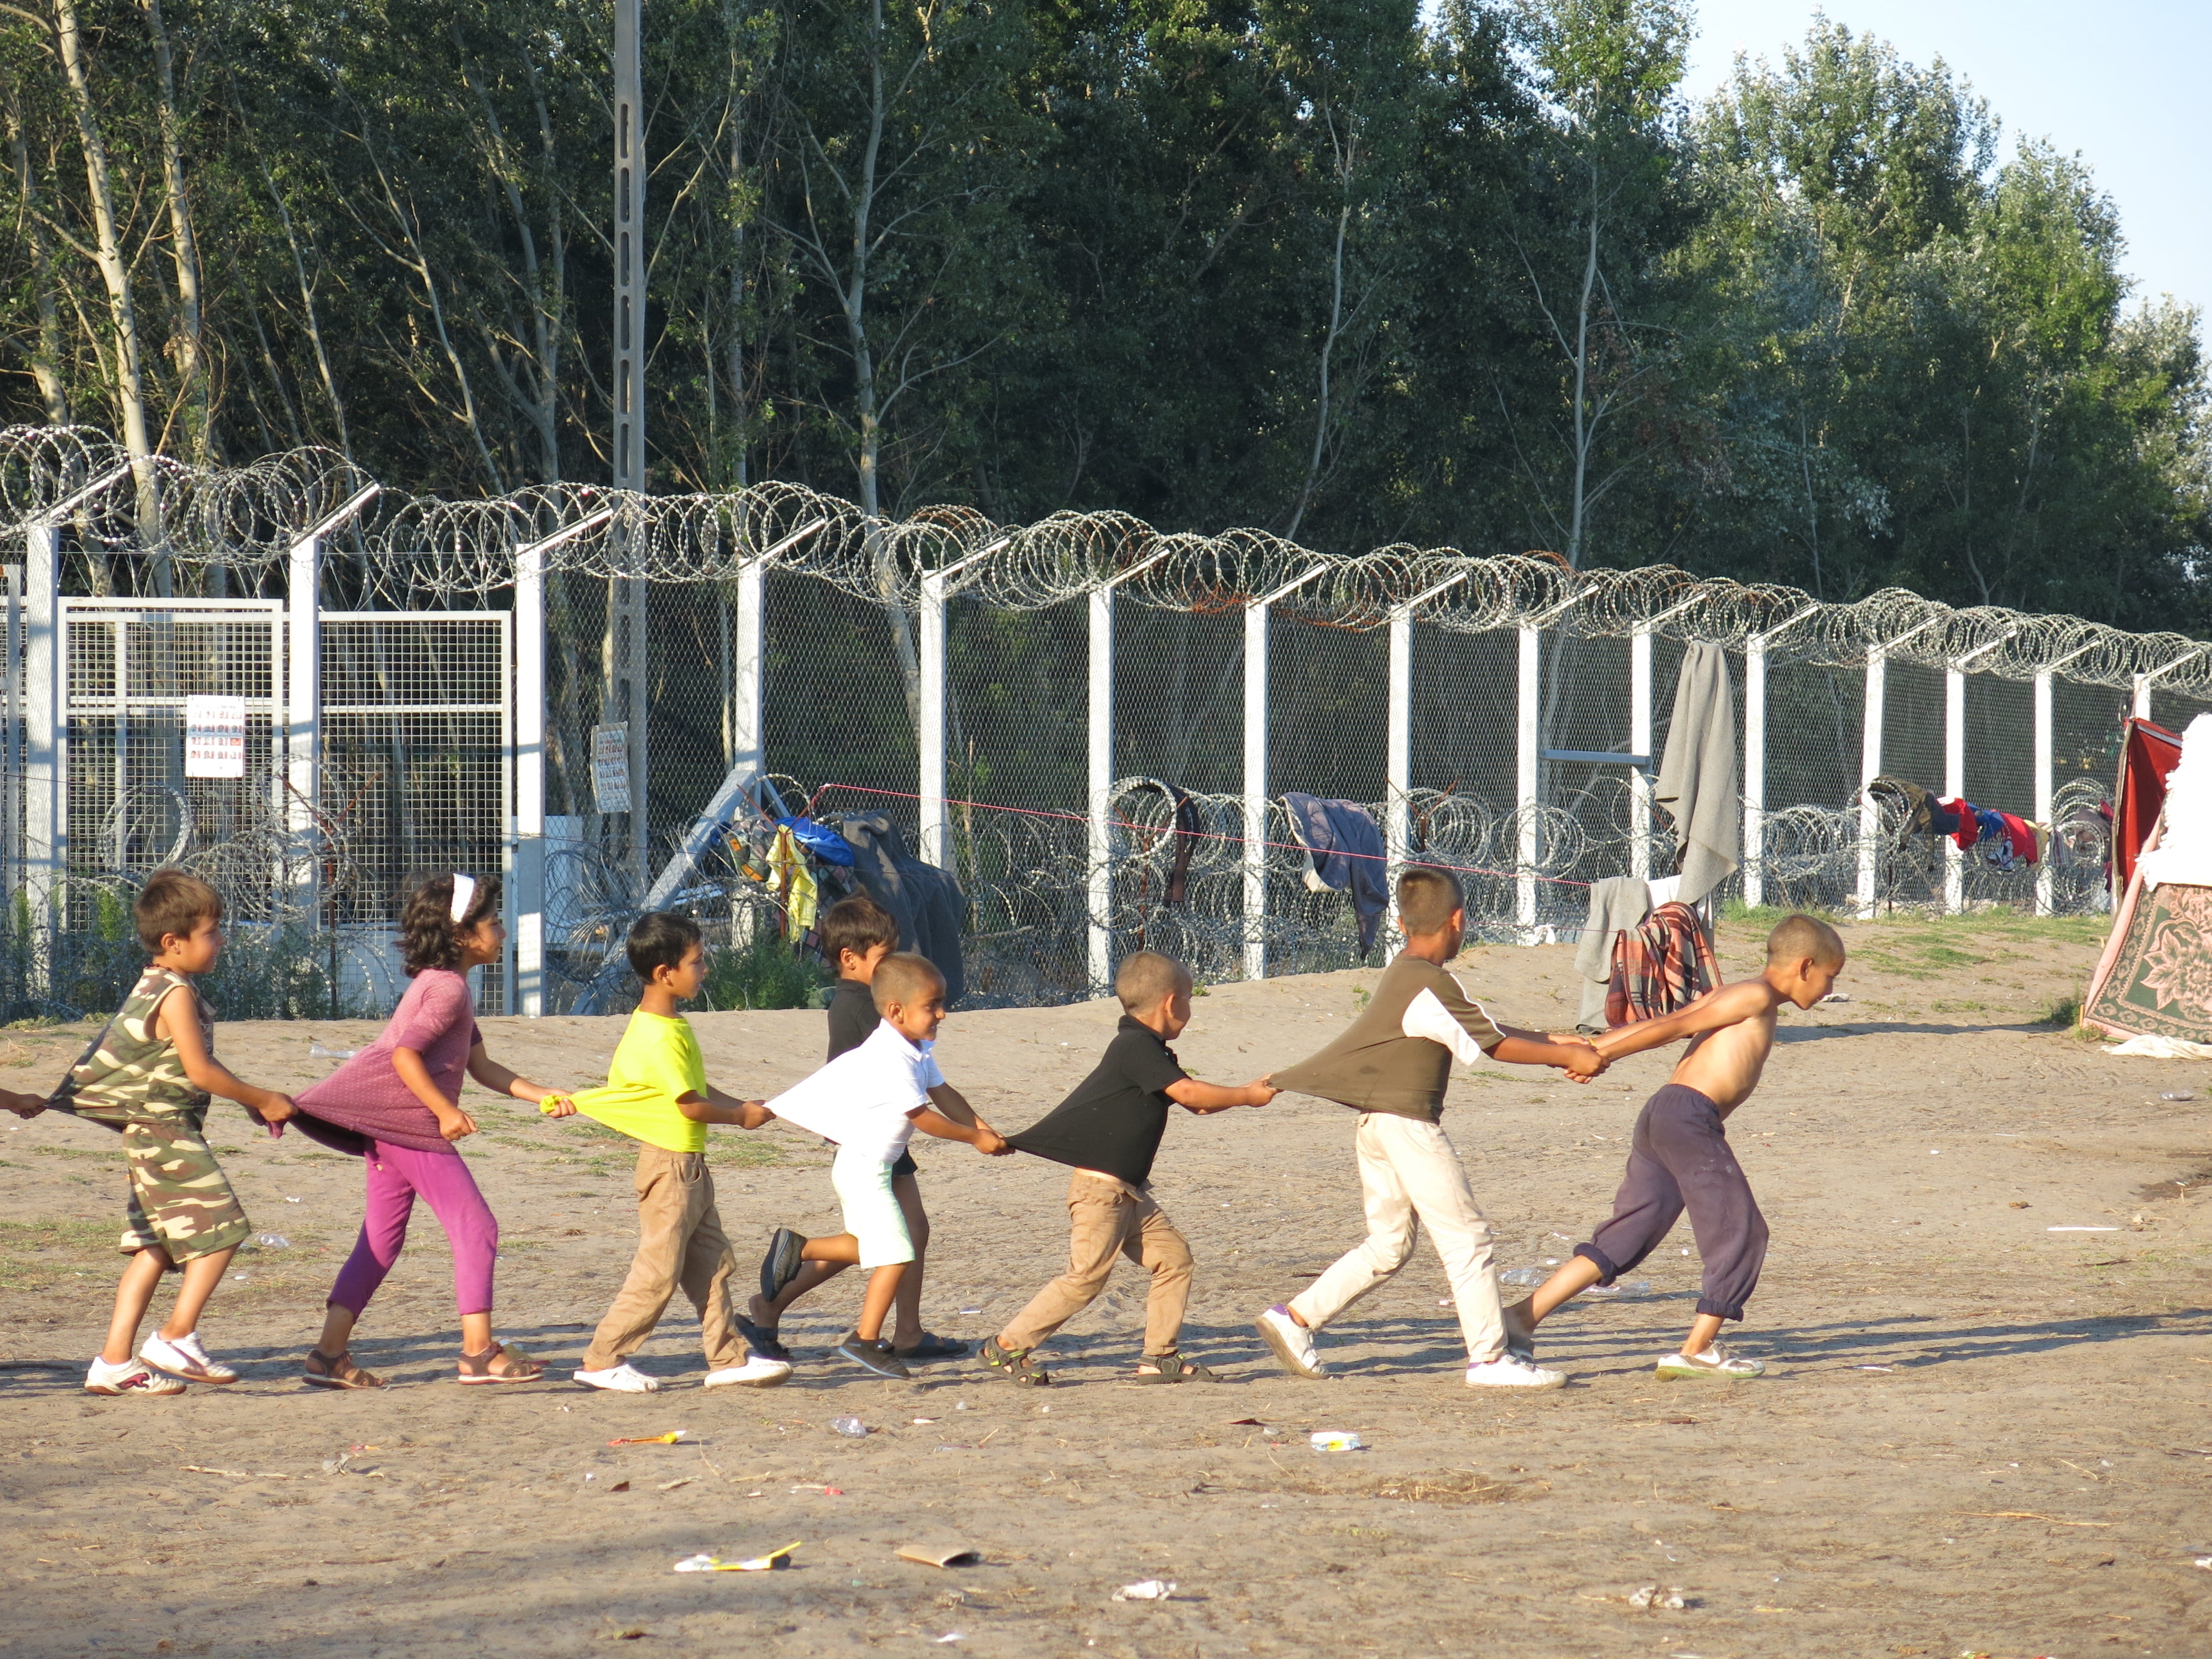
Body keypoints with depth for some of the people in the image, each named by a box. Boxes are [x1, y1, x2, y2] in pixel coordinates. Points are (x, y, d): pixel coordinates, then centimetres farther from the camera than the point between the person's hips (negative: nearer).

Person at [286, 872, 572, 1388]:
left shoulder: (449, 987, 21)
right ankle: (478, 1352, -9)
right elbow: (405, 1054, -21)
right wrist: (446, 1112, -20)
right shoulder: (448, 988, -12)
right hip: (410, 1119, -11)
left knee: (382, 1240, 9)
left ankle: (330, 1353, 6)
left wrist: (540, 1095, 12)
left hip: (392, 1127, 11)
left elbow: (482, 1066, 21)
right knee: (475, 1225, -8)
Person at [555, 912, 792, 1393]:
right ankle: (603, 1360, 1)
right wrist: (741, 1116, -6)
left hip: (690, 1163, 10)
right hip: (669, 1160, -10)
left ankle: (728, 1357, 16)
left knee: (711, 1262, 12)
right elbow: (690, 1105, -20)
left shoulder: (670, 1025, 11)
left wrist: (742, 1106, 5)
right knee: (658, 1269, -5)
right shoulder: (659, 1036, -22)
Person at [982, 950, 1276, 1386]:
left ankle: (1160, 1356, 9)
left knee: (1174, 1258, 5)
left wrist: (1248, 1092, 6)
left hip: (1130, 1192, 10)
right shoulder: (1135, 1047, -18)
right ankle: (1007, 1346, -1)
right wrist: (1246, 1097, -13)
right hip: (1099, 1187, -10)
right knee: (1086, 1276, -9)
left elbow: (1194, 1101, 17)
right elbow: (1187, 1093, -24)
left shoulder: (1149, 1051, 14)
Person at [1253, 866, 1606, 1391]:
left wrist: (1554, 1044, 13)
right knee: (1466, 1237, -3)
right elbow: (1497, 1045, -11)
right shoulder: (1432, 985, -16)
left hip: (1375, 1124, 10)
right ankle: (1489, 1357, -2)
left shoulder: (1402, 974, 14)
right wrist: (1566, 1057, -1)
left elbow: (1486, 1030, 17)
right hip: (1409, 1121, -10)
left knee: (1388, 1244, 15)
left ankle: (1295, 1318, 12)